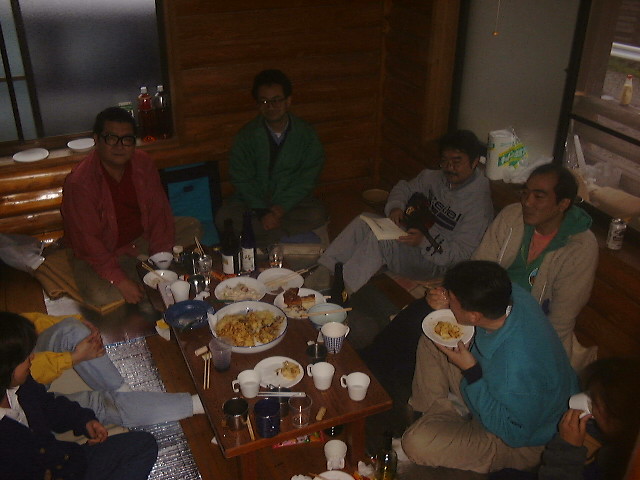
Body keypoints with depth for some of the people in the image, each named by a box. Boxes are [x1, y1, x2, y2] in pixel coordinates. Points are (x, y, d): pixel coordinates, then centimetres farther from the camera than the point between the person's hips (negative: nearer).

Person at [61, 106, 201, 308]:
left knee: (192, 228, -6)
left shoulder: (143, 163, -8)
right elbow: (86, 241, -23)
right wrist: (120, 281, -29)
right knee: (101, 296, -33)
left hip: (143, 239, 5)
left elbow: (159, 210, -6)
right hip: (102, 252, -5)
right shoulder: (78, 182, -24)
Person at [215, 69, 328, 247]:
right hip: (254, 201, 1)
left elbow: (307, 179, -8)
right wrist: (262, 212, -20)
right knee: (224, 217, -27)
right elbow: (241, 179, -7)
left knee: (317, 215, -31)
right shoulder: (247, 135, -5)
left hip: (292, 200, -1)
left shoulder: (306, 134, -5)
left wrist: (282, 208, -20)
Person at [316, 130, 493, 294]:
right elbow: (405, 188, 15)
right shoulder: (438, 178, 1)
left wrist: (424, 241, -34)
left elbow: (461, 253, -21)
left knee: (379, 239, -29)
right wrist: (396, 207, -8)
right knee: (363, 222, -14)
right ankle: (322, 272, -15)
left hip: (437, 263, -7)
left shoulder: (478, 201, -20)